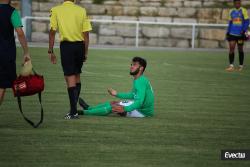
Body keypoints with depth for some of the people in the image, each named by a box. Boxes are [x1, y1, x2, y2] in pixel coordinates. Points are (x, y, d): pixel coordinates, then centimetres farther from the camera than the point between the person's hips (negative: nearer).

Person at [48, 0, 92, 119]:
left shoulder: (55, 10, -2)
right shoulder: (82, 11, 3)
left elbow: (52, 32, -4)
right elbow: (86, 34, 2)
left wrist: (50, 51, 2)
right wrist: (85, 52, 10)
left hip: (66, 46, -3)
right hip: (80, 45, 3)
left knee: (70, 78, -2)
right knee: (77, 77, 18)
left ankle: (74, 112, -6)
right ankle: (74, 108, 21)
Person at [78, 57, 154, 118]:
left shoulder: (140, 81, -23)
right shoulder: (139, 80, 10)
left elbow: (139, 102, -33)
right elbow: (133, 95, 25)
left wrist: (124, 109, -40)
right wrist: (117, 94, 29)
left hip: (142, 111, -9)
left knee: (113, 107, -11)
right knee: (113, 103, 15)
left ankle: (83, 112, -7)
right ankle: (88, 108, 25)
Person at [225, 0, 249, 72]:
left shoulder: (243, 11, -3)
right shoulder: (231, 11, 10)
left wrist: (244, 30, -18)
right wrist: (228, 32, 12)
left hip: (240, 34, -3)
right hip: (232, 33, 3)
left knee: (240, 49, 5)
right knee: (231, 48, -8)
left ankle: (241, 66, 15)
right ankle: (231, 65, -10)